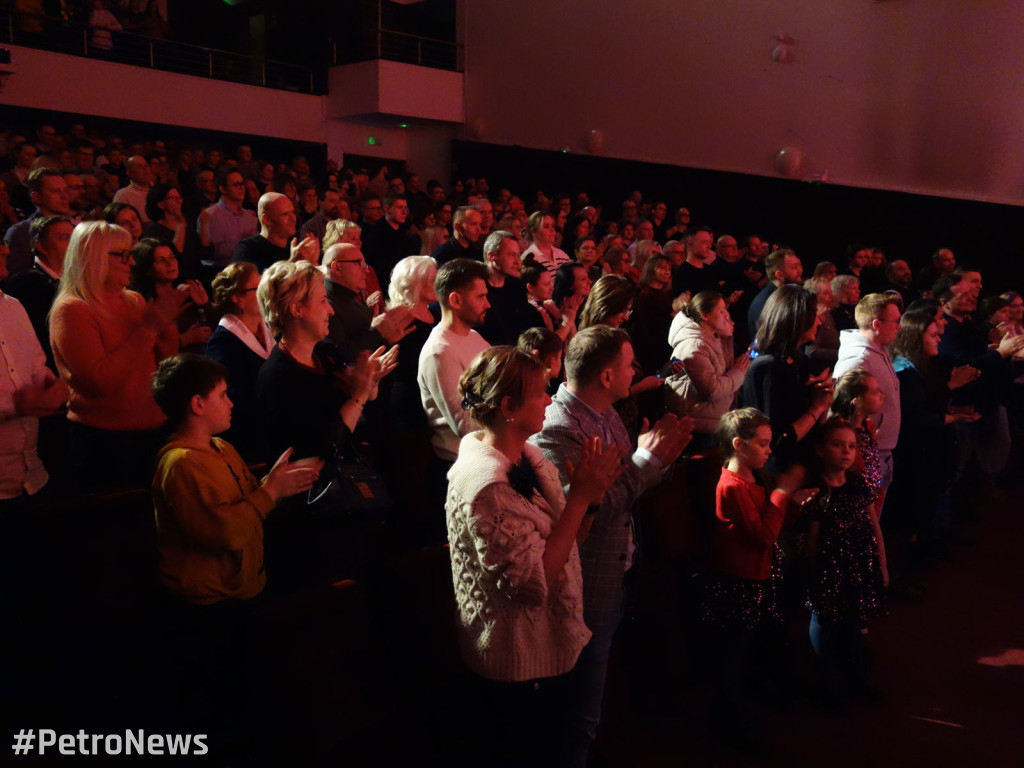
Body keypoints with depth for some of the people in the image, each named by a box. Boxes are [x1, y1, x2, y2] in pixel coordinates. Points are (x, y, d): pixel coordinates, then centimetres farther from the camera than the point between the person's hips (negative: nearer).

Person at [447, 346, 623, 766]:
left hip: (551, 645, 8)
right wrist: (579, 496, -28)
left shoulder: (528, 455, -1)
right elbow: (534, 584, -29)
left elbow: (565, 539, 4)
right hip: (519, 665, -8)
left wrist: (590, 492, -13)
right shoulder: (485, 484, -28)